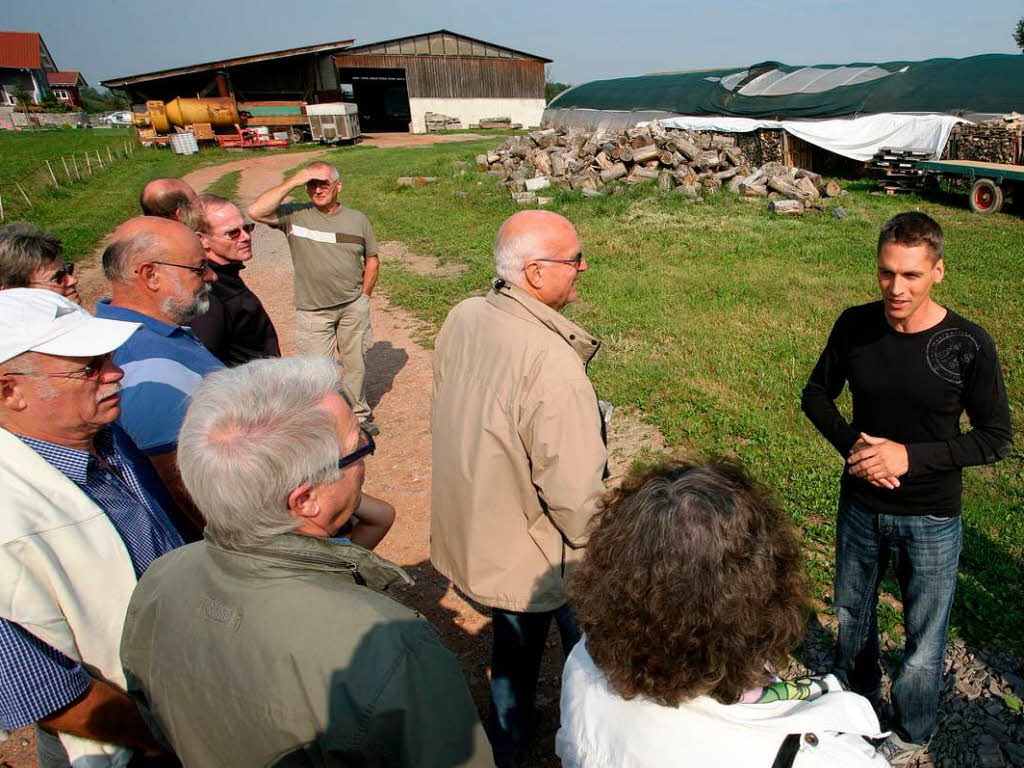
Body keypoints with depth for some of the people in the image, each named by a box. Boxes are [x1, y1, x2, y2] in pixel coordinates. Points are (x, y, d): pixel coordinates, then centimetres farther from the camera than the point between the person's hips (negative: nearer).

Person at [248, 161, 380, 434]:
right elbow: (256, 211, -22)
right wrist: (292, 182, -20)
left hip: (353, 307, 3)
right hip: (312, 312, -2)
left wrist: (363, 296, 6)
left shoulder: (357, 219, 2)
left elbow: (372, 260, 11)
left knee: (355, 363, 16)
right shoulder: (294, 215, -6)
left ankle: (359, 414, 34)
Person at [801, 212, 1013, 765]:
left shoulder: (967, 345, -19)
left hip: (930, 521, -2)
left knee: (924, 636, 16)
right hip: (860, 506, 3)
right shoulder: (855, 325, -11)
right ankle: (855, 695, 53)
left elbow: (997, 438, -12)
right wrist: (852, 444, -17)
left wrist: (910, 455, -23)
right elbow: (816, 394, 0)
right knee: (852, 613, 24)